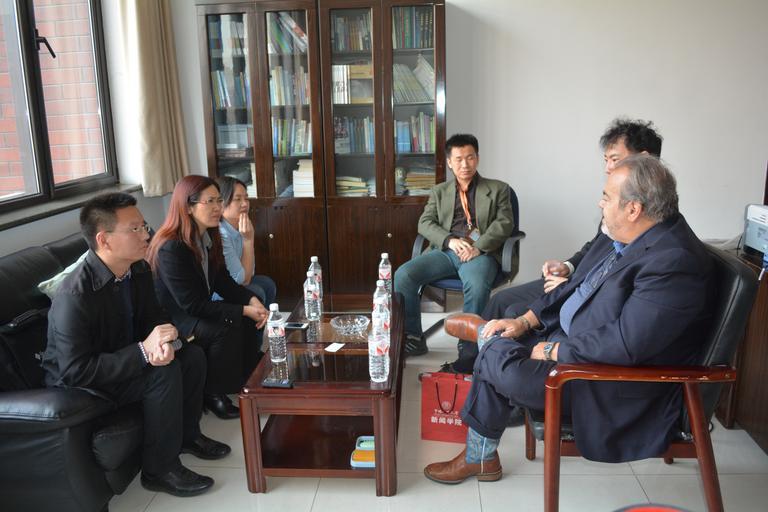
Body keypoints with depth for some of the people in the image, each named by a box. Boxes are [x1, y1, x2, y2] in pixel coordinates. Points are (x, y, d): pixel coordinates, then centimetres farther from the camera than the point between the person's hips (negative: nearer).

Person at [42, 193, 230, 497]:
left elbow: (154, 317, 2)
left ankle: (186, 434, 18)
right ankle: (160, 470, -10)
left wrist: (163, 342, -22)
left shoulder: (138, 270, -9)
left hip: (124, 358, 8)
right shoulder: (74, 296, -32)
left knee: (192, 355, -2)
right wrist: (144, 351, -36)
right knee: (164, 373, -27)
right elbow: (76, 371, -32)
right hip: (79, 384, -8)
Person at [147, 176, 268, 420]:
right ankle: (212, 394, -8)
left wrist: (252, 300, -15)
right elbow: (192, 305, -26)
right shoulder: (171, 248, -26)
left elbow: (223, 282, 4)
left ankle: (248, 380, 9)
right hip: (171, 319, -8)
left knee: (249, 321, -10)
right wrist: (243, 310, -26)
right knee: (226, 328, -28)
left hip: (197, 310, 8)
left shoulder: (209, 237, 0)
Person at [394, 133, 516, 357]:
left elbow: (505, 222, 2)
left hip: (481, 253, -3)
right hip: (446, 251, 3)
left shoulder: (498, 189, 15)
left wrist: (478, 247, -16)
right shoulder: (439, 191, 21)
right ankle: (413, 338, -10)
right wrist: (450, 241, -12)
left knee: (477, 285, -38)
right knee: (403, 274, -23)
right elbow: (425, 223, 9)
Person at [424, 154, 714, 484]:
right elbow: (577, 286, 12)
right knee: (498, 347, 2)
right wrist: (525, 321, 4)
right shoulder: (623, 237, 2)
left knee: (495, 366, -17)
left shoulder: (675, 263, -28)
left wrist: (555, 351, -20)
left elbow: (624, 343, -32)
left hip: (611, 389, -9)